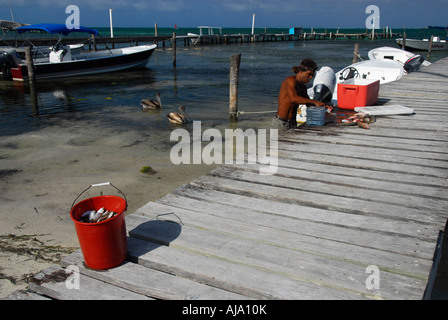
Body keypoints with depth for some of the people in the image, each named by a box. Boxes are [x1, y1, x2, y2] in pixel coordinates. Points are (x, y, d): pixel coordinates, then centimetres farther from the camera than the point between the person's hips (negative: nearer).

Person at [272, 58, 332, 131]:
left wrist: (323, 106, 2)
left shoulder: (303, 86, 12)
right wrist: (314, 102, -31)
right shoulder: (290, 80, -14)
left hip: (293, 123, 8)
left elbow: (308, 104, 20)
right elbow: (293, 98, -31)